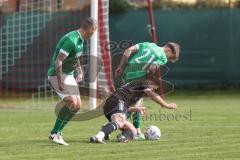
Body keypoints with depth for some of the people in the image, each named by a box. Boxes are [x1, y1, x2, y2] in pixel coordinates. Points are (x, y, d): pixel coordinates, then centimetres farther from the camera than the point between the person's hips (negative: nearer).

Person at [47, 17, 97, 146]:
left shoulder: (80, 40, 8)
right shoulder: (71, 40, -24)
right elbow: (58, 61, -27)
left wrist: (79, 71, 28)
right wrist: (60, 82, -27)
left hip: (69, 75, 10)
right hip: (58, 75, -10)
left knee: (77, 106, 6)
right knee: (72, 102, -21)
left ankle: (57, 132, 14)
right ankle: (55, 133, -12)